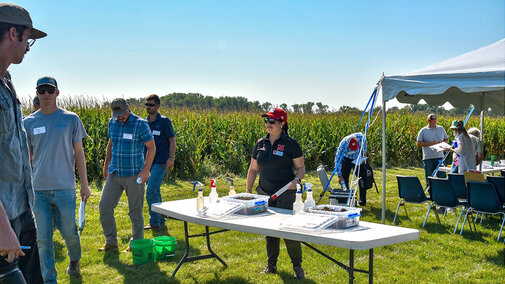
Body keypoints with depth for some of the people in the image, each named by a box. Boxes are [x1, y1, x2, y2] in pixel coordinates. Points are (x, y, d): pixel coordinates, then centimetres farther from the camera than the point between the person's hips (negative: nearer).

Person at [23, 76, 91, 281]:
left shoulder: (71, 119, 2)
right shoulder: (28, 122, 6)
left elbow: (78, 154, 6)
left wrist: (84, 184, 4)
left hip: (64, 187, -1)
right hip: (38, 189, 1)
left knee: (69, 232, 7)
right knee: (43, 238, 3)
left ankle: (74, 261, 37)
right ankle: (49, 279, 14)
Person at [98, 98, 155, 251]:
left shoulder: (140, 124, -9)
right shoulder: (112, 123, 7)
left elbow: (151, 147, -8)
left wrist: (146, 170, -14)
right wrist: (106, 165, 18)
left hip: (134, 175, -5)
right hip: (115, 173, 5)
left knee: (135, 211, 3)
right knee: (104, 206, 1)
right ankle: (111, 242, 15)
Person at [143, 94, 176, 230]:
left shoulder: (164, 121, -4)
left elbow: (172, 140, -4)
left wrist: (171, 157, -15)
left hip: (160, 161, -6)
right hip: (148, 161, 6)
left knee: (151, 191, -14)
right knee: (155, 192, 10)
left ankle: (154, 222, -5)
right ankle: (160, 220, 21)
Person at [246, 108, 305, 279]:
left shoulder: (291, 144, -4)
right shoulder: (260, 144, 8)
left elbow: (301, 167, 1)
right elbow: (253, 170, 14)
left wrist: (296, 180, -20)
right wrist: (248, 191, 8)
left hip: (285, 193, -5)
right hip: (265, 194, 5)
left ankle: (297, 266, 10)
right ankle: (271, 264, 26)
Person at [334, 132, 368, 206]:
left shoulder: (360, 137, -30)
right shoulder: (343, 144, -34)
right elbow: (337, 160, -28)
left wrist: (364, 152, -6)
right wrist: (339, 176, -31)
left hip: (359, 158, 1)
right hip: (346, 159, -1)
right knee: (344, 179, -7)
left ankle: (362, 200, 7)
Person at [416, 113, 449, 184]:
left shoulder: (441, 129, 11)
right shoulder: (423, 131, 2)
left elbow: (447, 140, 19)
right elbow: (419, 143, -3)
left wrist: (442, 142, -5)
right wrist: (431, 143, -12)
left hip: (439, 157, 2)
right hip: (428, 158, -2)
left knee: (442, 176, -1)